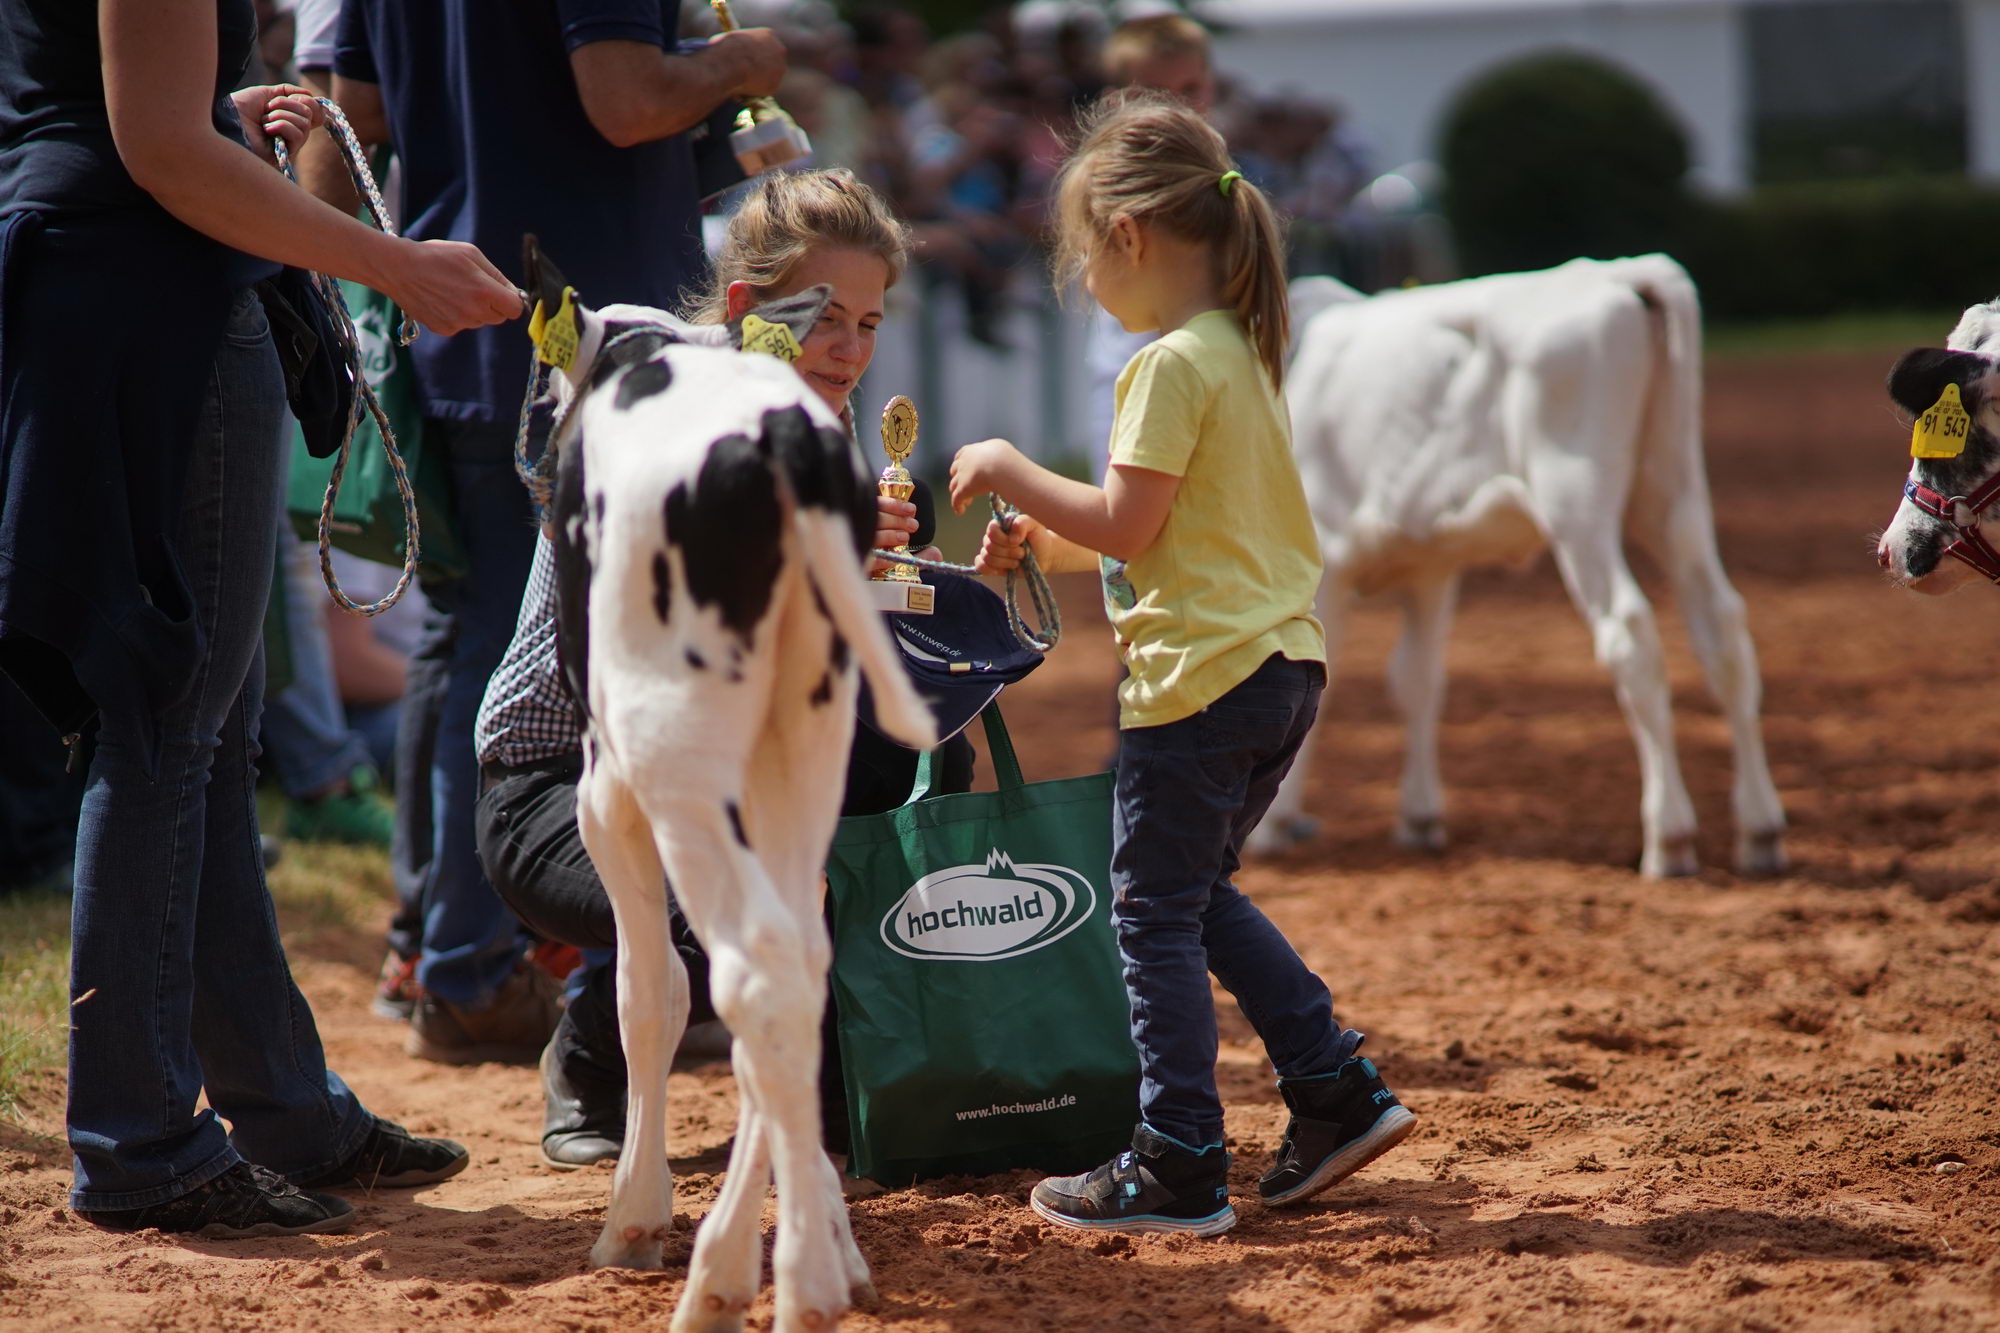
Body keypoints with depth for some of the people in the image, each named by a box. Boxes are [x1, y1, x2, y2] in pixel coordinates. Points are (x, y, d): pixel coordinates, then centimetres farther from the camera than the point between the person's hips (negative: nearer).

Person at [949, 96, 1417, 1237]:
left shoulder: (1173, 365, -14)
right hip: (1284, 665, 9)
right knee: (1203, 896, 21)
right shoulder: (1243, 354, 15)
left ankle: (1180, 1169, 1)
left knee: (1158, 917, -1)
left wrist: (1012, 472, -6)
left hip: (1199, 674, -9)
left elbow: (1125, 523, -18)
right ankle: (1338, 1091, 17)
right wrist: (1045, 540, 20)